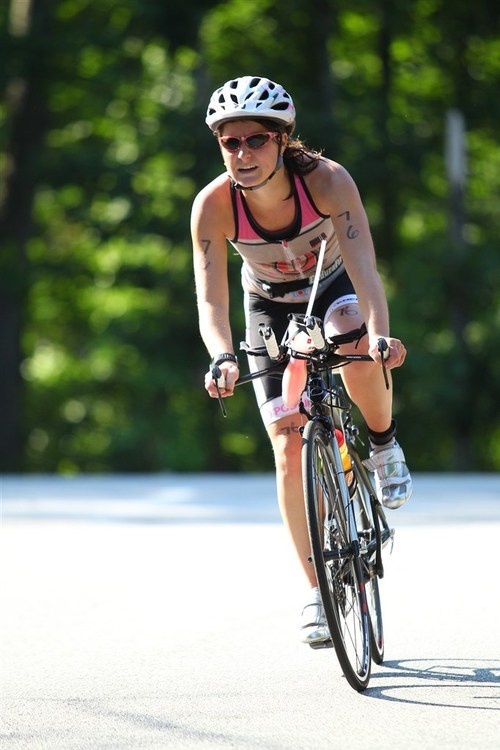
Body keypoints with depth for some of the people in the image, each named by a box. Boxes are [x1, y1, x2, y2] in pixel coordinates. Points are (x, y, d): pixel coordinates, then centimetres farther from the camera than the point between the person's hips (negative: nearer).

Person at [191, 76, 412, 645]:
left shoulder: (326, 181, -31)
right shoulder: (213, 205, -28)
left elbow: (363, 267, -40)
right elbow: (211, 299, -33)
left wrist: (379, 334, -58)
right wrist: (223, 358, -53)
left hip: (333, 288, -1)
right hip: (270, 307, 1)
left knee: (359, 353, -37)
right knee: (289, 449, -10)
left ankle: (383, 445, -6)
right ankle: (317, 593, 1)